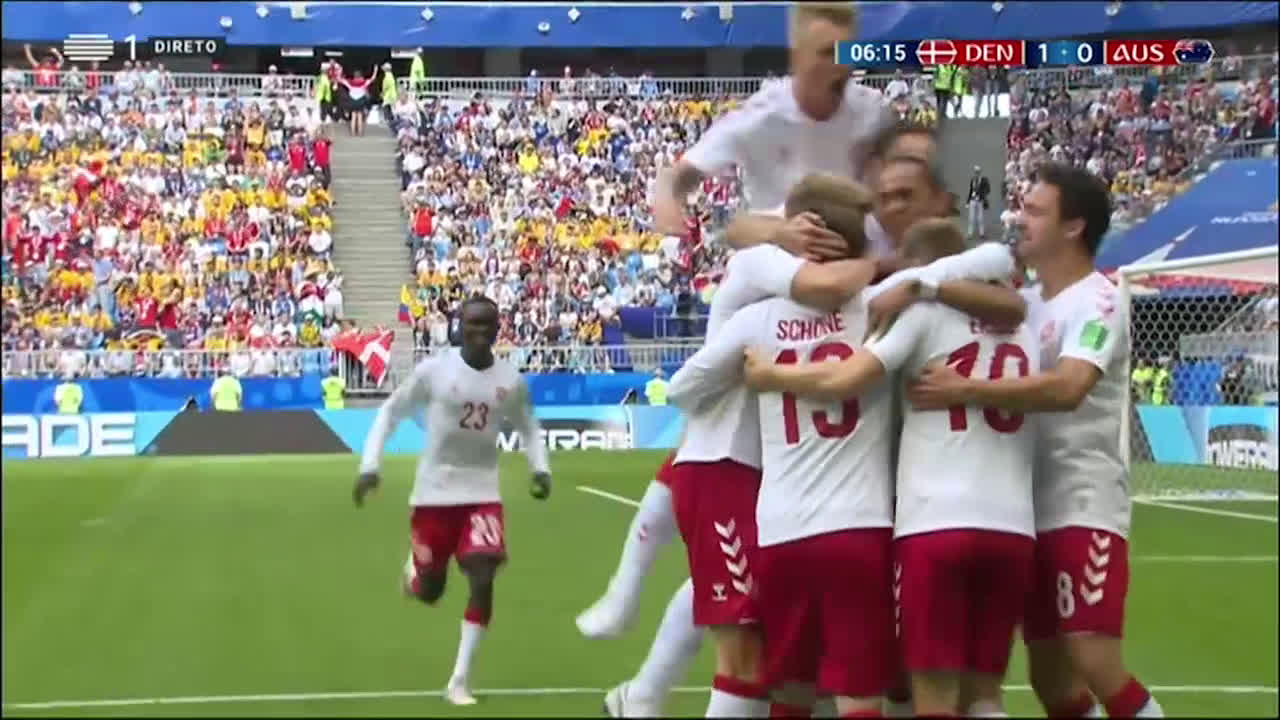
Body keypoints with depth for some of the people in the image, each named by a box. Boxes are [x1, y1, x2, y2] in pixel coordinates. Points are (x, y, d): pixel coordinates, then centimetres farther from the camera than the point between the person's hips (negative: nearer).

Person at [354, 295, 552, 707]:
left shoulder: (511, 381, -2)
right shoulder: (433, 370, -11)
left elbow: (527, 427, 16)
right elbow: (390, 413, -1)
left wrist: (541, 468, -1)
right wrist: (370, 465, -10)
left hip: (483, 493, 2)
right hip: (434, 492, -2)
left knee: (483, 580, -15)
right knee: (429, 593, 5)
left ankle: (459, 681, -5)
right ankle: (414, 569, 45)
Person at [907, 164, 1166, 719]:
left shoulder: (1097, 301, -12)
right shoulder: (1028, 300, 16)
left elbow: (1067, 388, -27)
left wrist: (964, 391, -33)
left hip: (1084, 507, -8)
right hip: (1034, 509, 8)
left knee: (1097, 666, -16)